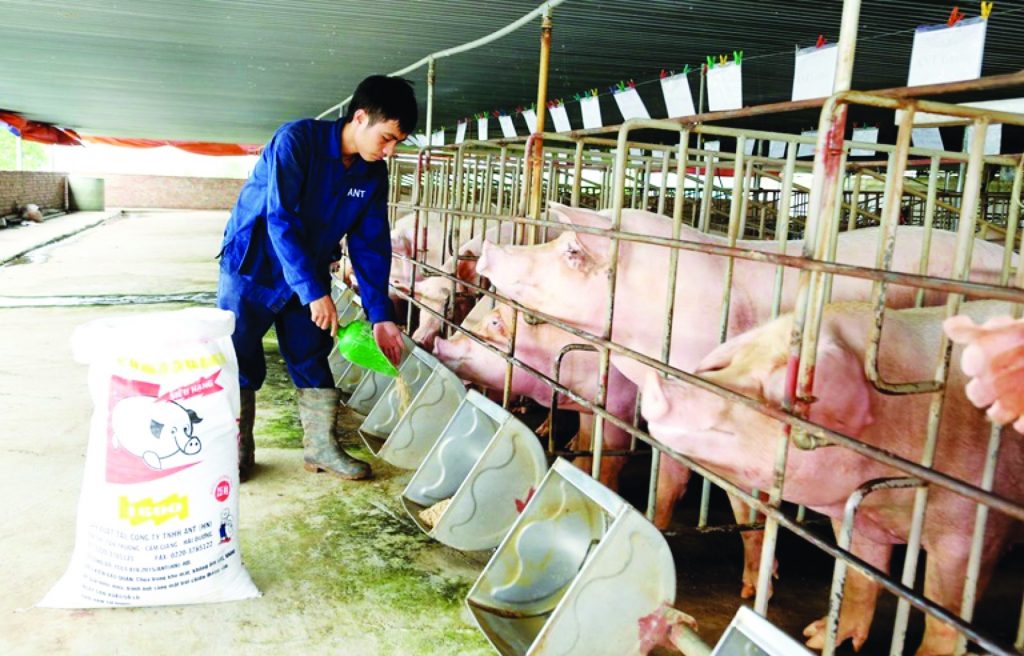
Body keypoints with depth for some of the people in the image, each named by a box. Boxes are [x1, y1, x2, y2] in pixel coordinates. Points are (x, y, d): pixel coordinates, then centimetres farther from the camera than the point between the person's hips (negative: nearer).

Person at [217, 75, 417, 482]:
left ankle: (320, 447, 19)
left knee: (313, 361, 7)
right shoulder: (296, 141, -24)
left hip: (310, 275, 5)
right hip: (253, 267, -5)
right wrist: (314, 291, -33)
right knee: (240, 362, 2)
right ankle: (237, 450, 17)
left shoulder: (373, 174, -6)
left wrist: (380, 315, -9)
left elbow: (371, 245, -3)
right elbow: (281, 220, -30)